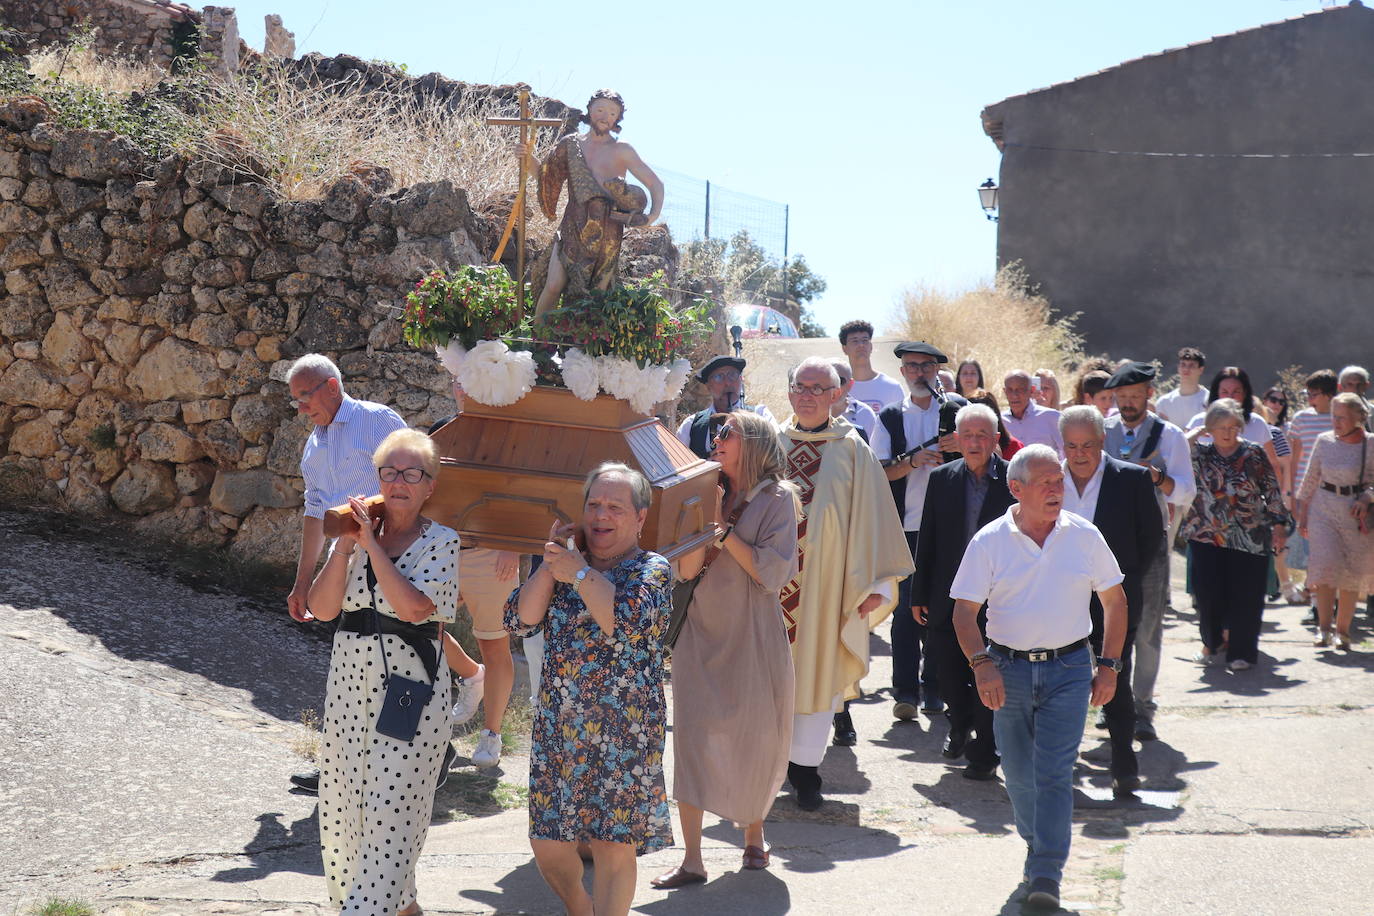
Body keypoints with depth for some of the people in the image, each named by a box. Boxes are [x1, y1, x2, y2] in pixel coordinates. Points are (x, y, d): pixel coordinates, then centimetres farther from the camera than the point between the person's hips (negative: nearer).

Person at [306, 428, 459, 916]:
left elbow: (414, 606, -21)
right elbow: (322, 608, -2)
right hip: (349, 688, 5)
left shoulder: (440, 541, -5)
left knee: (389, 815, -8)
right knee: (340, 813, 10)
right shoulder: (356, 534, 7)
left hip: (411, 696, -5)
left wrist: (372, 545, -16)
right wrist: (346, 546, -12)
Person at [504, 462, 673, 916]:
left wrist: (579, 572, -15)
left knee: (614, 844, -2)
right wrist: (552, 562, -8)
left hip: (623, 731, -5)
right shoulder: (563, 566, 11)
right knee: (547, 843, 10)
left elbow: (626, 623, -23)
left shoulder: (652, 570, -3)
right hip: (557, 726, 5)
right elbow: (518, 620, -2)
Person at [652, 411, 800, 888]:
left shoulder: (777, 499, -3)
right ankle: (692, 860, -6)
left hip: (753, 637, -3)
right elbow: (687, 570, 0)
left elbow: (773, 572, -14)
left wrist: (723, 529, -14)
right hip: (702, 632, 3)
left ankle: (754, 833, 32)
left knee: (756, 740, 7)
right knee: (692, 732, -8)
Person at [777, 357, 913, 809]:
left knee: (817, 669, 2)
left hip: (827, 582, -1)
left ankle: (805, 766, 10)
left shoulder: (851, 449, 1)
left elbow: (870, 515, 0)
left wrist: (877, 583, -4)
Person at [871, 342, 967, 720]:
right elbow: (880, 472, 1)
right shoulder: (890, 417, 8)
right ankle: (905, 691, 2)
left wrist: (961, 444, -12)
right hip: (906, 525, 0)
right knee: (905, 608, -3)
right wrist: (913, 461, -18)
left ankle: (935, 687, 16)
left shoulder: (957, 410, 7)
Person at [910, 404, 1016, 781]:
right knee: (948, 671, 12)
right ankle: (960, 725, 40)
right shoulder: (942, 479, 3)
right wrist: (919, 595, 6)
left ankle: (984, 753, 15)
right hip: (948, 597, 3)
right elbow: (927, 541, 6)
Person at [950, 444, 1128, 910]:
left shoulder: (1084, 536, 1)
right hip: (1008, 669, 1)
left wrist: (1108, 664, 4)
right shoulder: (989, 541, -3)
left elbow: (1115, 600, 10)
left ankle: (1046, 876, -10)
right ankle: (1037, 847, 35)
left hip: (1068, 668, -1)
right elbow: (964, 610, -3)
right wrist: (981, 663, -18)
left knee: (1054, 773, -10)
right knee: (1019, 775, 11)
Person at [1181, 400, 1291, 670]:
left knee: (1244, 595, -1)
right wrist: (1196, 433, -6)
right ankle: (1213, 641, 22)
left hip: (1249, 537, -1)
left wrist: (1278, 523, 1)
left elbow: (1272, 490, 5)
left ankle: (1242, 650, 10)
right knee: (1208, 592, 0)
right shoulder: (1200, 454, 4)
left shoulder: (1253, 454, 3)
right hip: (1207, 535, 1)